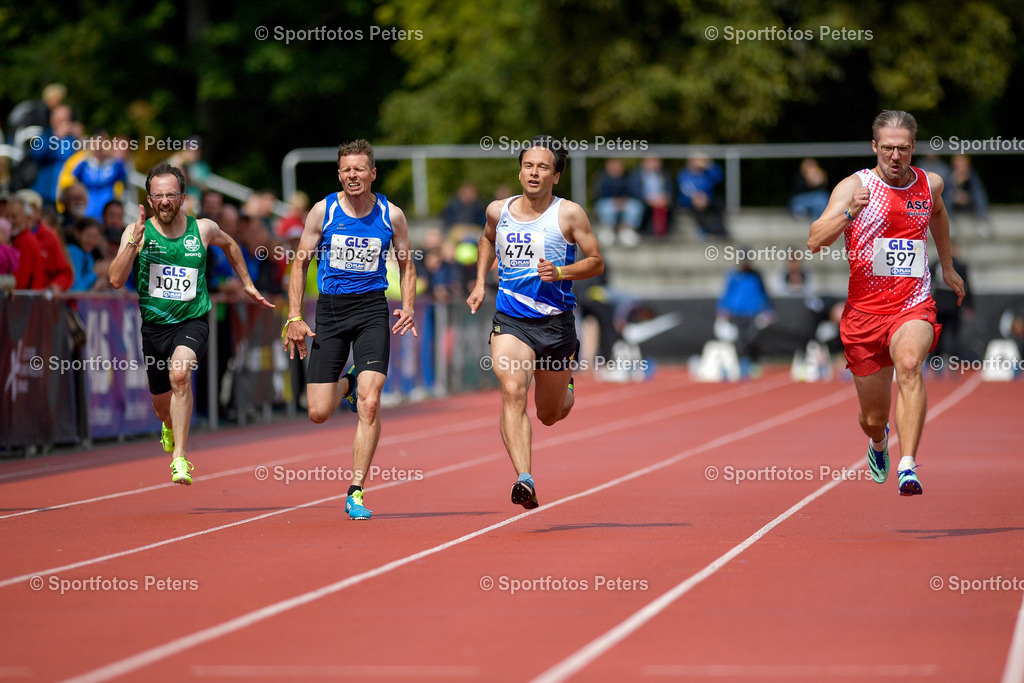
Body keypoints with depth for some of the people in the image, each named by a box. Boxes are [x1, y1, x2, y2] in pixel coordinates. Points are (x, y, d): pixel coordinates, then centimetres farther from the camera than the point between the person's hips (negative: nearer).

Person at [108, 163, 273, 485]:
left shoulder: (203, 229, -3)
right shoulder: (137, 232, -7)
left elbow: (229, 245, 21)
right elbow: (116, 280, -18)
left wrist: (247, 284, 25)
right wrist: (135, 241, -28)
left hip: (192, 322, -2)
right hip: (154, 325, 2)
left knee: (179, 373, -32)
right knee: (162, 405, 15)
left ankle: (179, 457, -29)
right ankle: (170, 428, 55)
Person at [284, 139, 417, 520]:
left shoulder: (391, 215, 1)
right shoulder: (323, 211, -1)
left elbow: (407, 265, 13)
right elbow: (300, 263, 6)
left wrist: (408, 307, -3)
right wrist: (294, 317, -1)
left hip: (372, 309, -1)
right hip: (330, 309, 1)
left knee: (369, 404, -16)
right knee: (319, 413, -2)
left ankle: (355, 493, -7)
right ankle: (346, 385, 36)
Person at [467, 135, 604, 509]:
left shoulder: (569, 214, -5)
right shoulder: (498, 211, 5)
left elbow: (596, 262, 0)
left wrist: (560, 272, -18)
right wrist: (480, 283, 16)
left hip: (556, 322, -1)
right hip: (510, 320, 1)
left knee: (550, 414, 14)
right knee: (512, 392, -25)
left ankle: (567, 373, 51)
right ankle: (524, 479, -33)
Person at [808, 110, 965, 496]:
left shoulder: (930, 184, 5)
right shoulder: (855, 186, -6)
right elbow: (814, 242, -17)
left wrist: (947, 267, 37)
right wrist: (850, 213, -32)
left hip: (914, 308, 0)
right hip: (864, 309, 0)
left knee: (909, 365, -34)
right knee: (874, 416, 9)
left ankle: (907, 468, -42)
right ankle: (878, 443, 49)